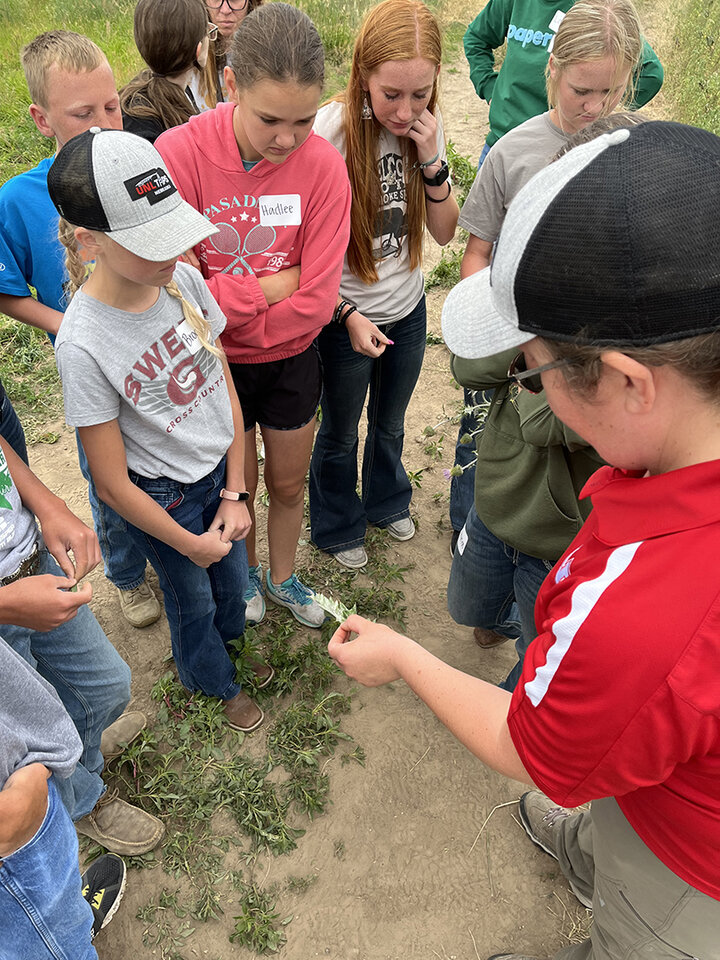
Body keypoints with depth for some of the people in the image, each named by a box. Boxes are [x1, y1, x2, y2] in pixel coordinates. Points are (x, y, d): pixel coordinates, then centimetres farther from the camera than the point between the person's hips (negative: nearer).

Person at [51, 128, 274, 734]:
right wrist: (187, 543, -9)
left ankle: (230, 639, 61)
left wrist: (235, 494, -4)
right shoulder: (84, 343, -30)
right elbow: (112, 482, -21)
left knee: (233, 576, 25)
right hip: (163, 497, -4)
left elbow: (225, 389, -4)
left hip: (222, 468, 5)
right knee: (193, 597, 21)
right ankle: (216, 681, 54)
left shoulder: (184, 279, -15)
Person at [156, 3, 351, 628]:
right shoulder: (180, 153, -22)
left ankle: (283, 578, 49)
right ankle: (246, 575, 50)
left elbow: (315, 301, -19)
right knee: (237, 488, 19)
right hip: (213, 362, -1)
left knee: (289, 484, 20)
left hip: (291, 358, 2)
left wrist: (226, 310, -17)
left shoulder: (323, 165, -18)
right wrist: (273, 284, -19)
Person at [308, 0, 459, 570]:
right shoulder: (330, 131, -23)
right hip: (346, 317, -4)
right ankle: (338, 527, 43)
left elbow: (445, 232, -6)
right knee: (341, 434, 17)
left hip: (408, 310, 5)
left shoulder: (426, 126, -8)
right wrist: (348, 315, -19)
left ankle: (386, 502, 54)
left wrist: (432, 161, -20)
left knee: (390, 424, 26)